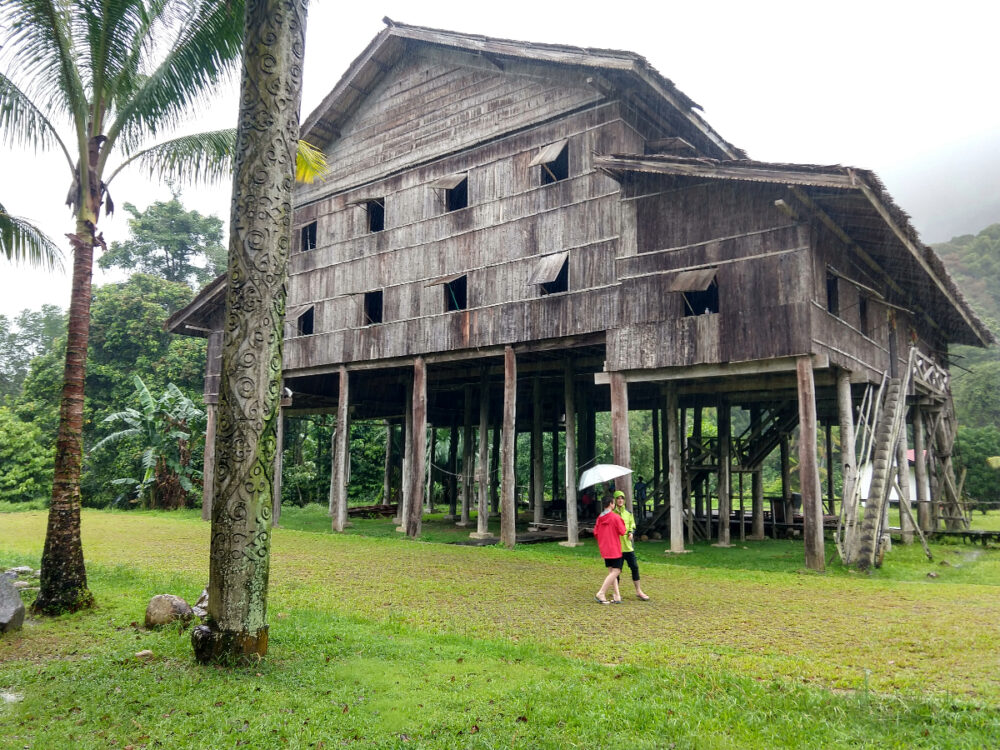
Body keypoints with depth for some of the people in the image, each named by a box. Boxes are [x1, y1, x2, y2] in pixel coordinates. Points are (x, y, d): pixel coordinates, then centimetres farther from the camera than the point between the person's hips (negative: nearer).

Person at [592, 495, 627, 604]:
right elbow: (622, 531, -9)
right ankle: (601, 593, -11)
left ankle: (617, 596, 7)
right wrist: (622, 523, 7)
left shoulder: (599, 518, 7)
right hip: (614, 549, -7)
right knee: (616, 571, -5)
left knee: (611, 571, 10)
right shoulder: (615, 517, -13)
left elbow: (595, 533, 8)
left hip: (604, 549, 7)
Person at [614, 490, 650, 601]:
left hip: (628, 545, 4)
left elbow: (632, 525, 17)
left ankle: (638, 591, 16)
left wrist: (631, 532, -2)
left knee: (634, 567, 5)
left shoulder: (628, 512, 9)